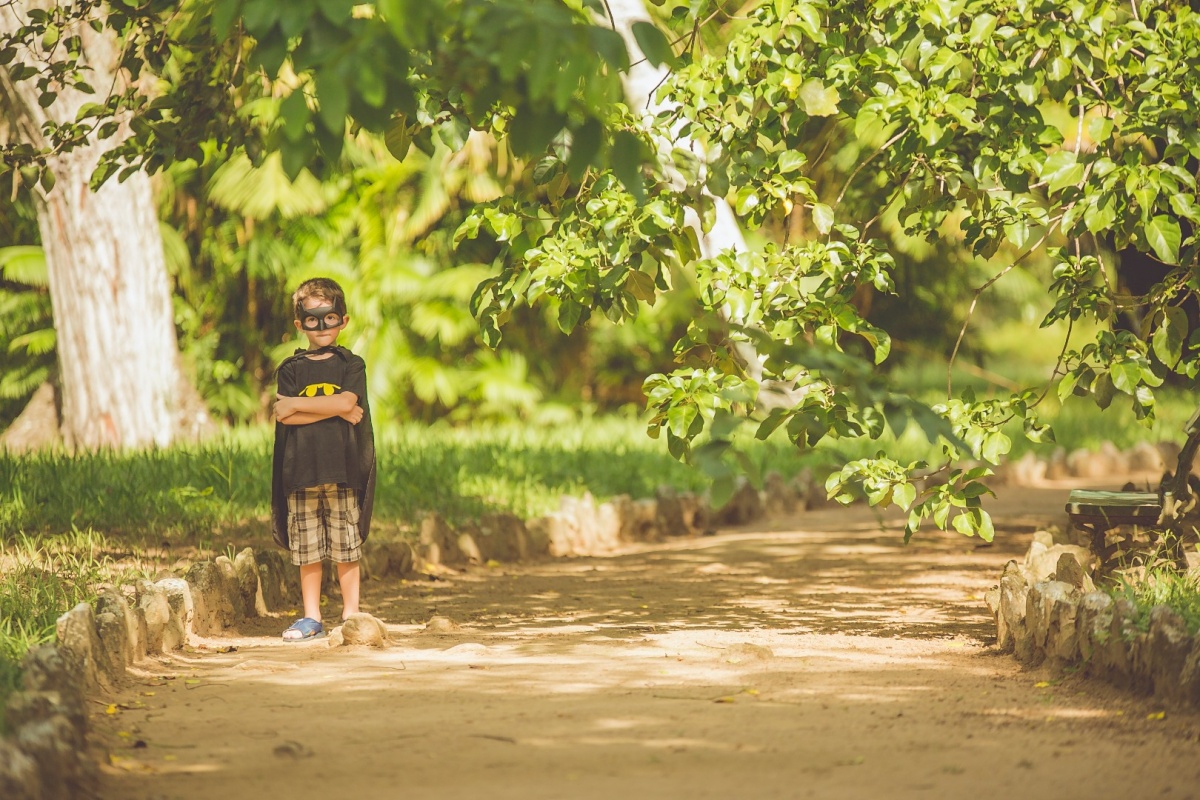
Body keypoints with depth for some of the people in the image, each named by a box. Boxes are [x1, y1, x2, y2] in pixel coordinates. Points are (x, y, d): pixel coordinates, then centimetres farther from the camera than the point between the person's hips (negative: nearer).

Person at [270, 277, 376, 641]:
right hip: (300, 470, 1)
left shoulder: (351, 365, 8)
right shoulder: (291, 369, 10)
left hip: (343, 467, -1)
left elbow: (346, 402, -11)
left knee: (346, 549, 2)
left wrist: (297, 404, -7)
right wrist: (337, 411, -10)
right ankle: (311, 618, 12)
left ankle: (351, 615, 9)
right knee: (307, 551, 4)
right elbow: (285, 417, -5)